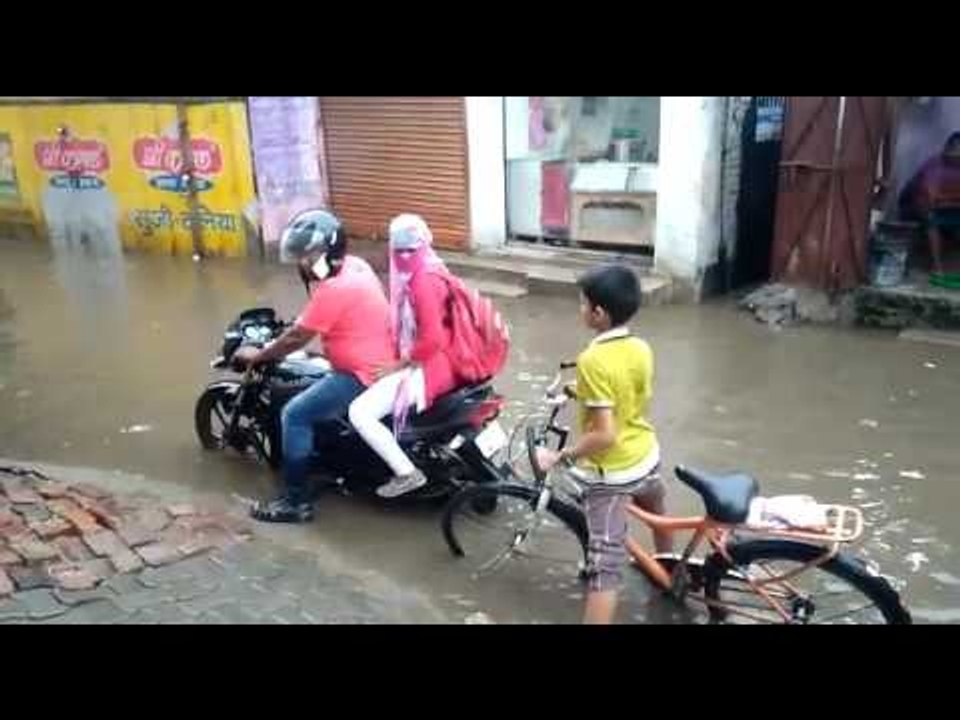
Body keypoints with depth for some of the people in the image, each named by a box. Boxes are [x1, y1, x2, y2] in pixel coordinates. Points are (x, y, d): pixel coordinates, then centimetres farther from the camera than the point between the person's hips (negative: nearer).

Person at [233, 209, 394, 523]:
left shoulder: (333, 289, -23)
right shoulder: (355, 265, 6)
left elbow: (297, 338, -15)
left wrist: (256, 355, -2)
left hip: (365, 375, -10)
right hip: (380, 363, 10)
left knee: (295, 415, -10)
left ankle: (296, 502, -3)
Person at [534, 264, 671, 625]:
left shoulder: (592, 360, -27)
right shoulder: (642, 349, -5)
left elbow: (604, 435, -29)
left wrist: (558, 457, -19)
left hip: (611, 472, -8)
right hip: (646, 456, 8)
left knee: (605, 562, -6)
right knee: (655, 512, 36)